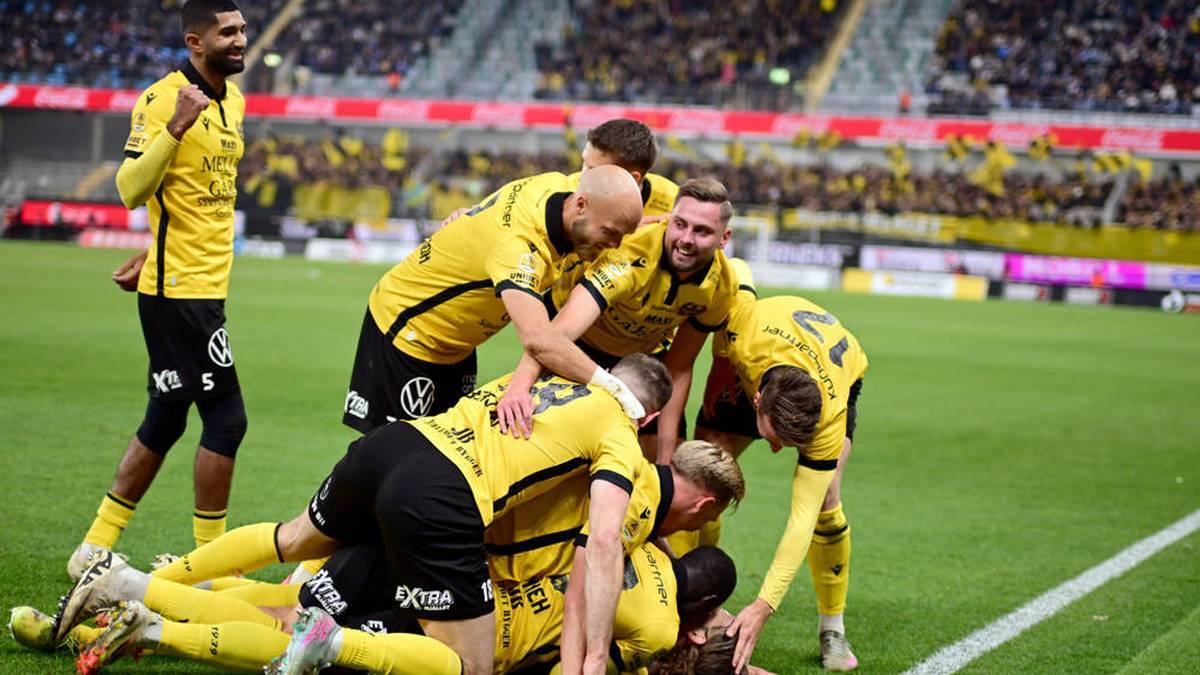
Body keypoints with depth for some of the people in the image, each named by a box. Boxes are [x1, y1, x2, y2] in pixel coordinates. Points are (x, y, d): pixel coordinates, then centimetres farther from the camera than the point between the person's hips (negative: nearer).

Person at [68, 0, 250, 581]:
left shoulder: (234, 101, 13)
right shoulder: (162, 99, -13)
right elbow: (131, 190, -20)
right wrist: (175, 128, -30)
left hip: (204, 285, 9)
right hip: (179, 288, -9)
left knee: (165, 421, 12)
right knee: (226, 418, -7)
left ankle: (95, 550, 21)